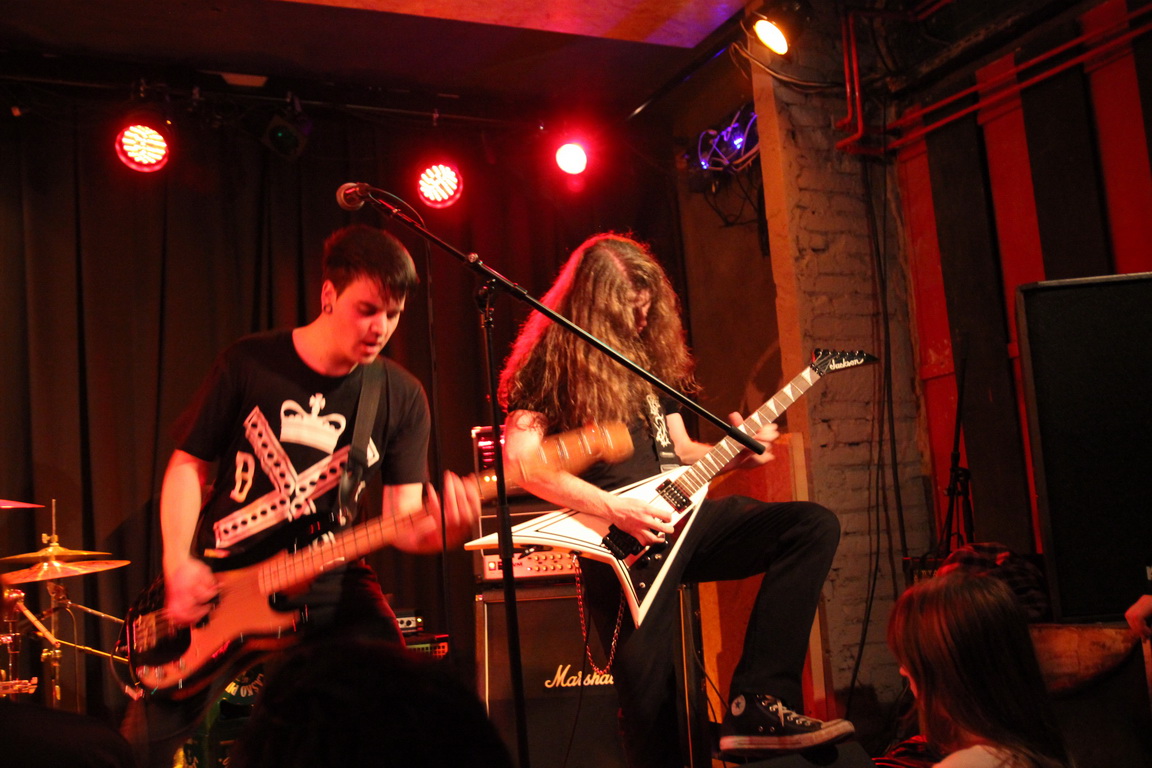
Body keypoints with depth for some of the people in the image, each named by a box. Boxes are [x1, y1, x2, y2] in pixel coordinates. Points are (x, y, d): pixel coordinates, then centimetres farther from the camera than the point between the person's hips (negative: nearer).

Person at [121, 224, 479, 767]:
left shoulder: (402, 397, -2)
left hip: (328, 584, 1)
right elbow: (189, 464, 1)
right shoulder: (248, 364, -6)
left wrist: (432, 528, -29)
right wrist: (178, 564, -12)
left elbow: (402, 511, -5)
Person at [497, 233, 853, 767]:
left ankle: (759, 704, -18)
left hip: (678, 515, 6)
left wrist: (734, 451, -1)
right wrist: (614, 509, -20)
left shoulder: (651, 350, 17)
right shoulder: (554, 360, -4)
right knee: (650, 701, -6)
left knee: (815, 526, -10)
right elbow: (517, 458, -16)